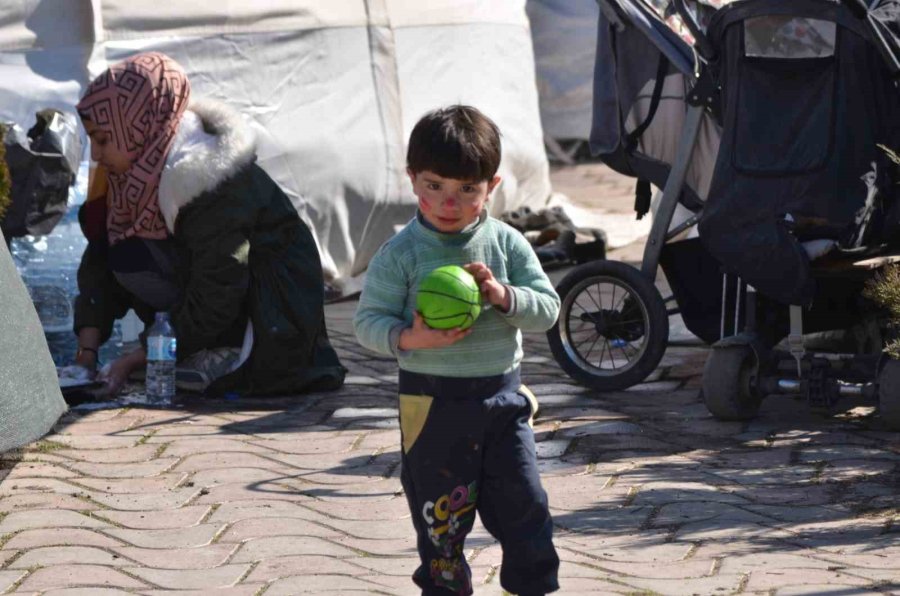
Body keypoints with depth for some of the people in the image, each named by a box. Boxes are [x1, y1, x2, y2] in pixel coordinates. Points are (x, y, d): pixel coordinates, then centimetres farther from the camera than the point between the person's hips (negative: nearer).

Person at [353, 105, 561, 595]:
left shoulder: (506, 244, 0)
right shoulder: (400, 255, -7)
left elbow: (547, 308, 0)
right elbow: (368, 321, -7)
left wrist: (503, 294, -19)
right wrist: (410, 339, -25)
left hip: (502, 395, 2)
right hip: (433, 402, -2)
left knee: (524, 503, 5)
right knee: (440, 515, 6)